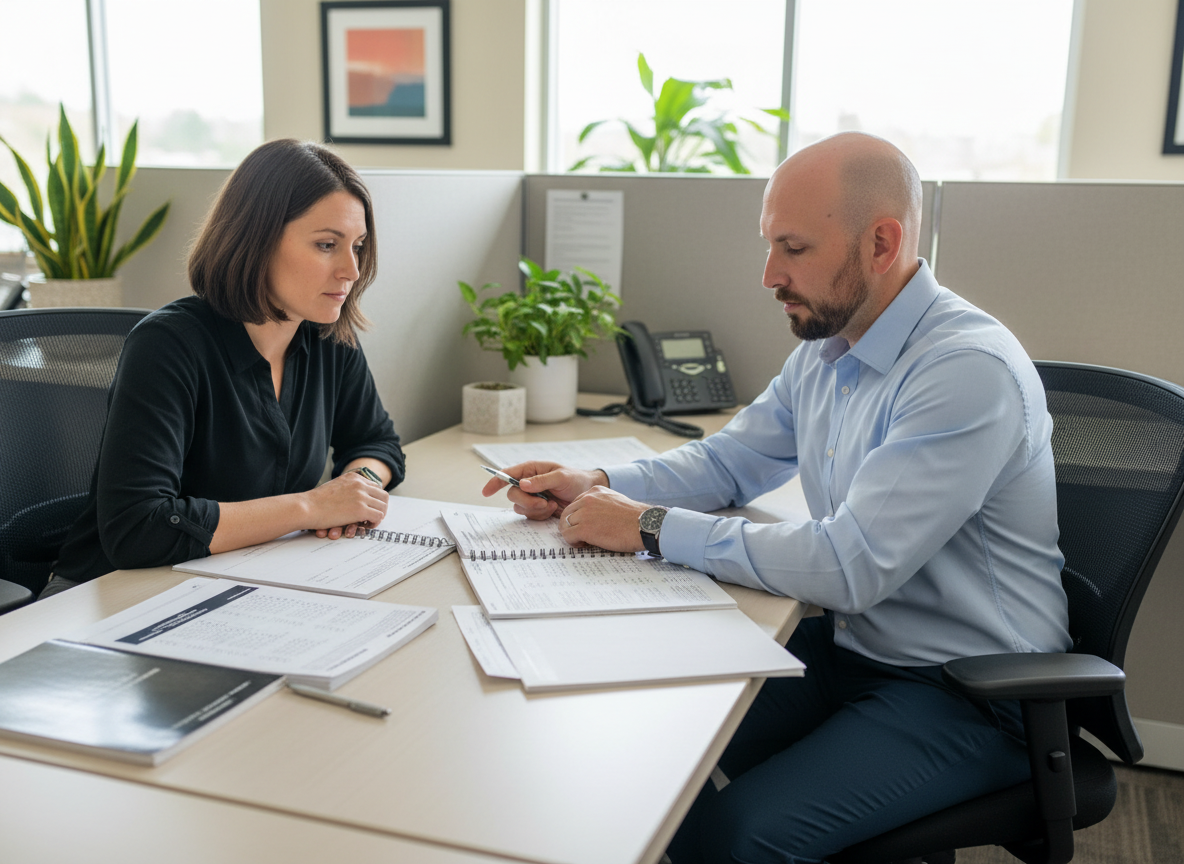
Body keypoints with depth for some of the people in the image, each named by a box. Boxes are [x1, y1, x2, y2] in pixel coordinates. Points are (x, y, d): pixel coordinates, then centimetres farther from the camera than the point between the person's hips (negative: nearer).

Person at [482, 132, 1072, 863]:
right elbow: (729, 460, 15)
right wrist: (596, 487, -2)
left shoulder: (970, 370, -24)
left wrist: (652, 528, -23)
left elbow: (851, 568, -29)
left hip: (966, 693, -7)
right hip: (848, 643, 7)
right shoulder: (826, 347, 3)